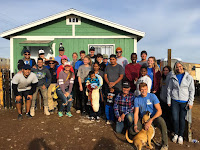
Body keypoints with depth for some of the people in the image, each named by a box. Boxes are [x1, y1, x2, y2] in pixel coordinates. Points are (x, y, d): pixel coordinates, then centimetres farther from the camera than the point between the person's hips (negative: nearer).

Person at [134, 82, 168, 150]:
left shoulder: (152, 96, -11)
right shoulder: (137, 99, -2)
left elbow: (159, 111, -17)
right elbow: (136, 113, -2)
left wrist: (150, 121, -28)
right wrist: (135, 125, -17)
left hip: (154, 117, -2)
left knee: (161, 121, -36)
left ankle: (165, 144, -17)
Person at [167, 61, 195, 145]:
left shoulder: (189, 77, 2)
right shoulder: (173, 78, 6)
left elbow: (192, 90, 2)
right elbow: (169, 89, 9)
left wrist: (190, 102, -4)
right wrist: (169, 101, 5)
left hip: (184, 102, -1)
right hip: (175, 101, 1)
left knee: (182, 119, 4)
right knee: (175, 118, 1)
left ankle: (181, 136, 21)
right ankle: (176, 134, 21)